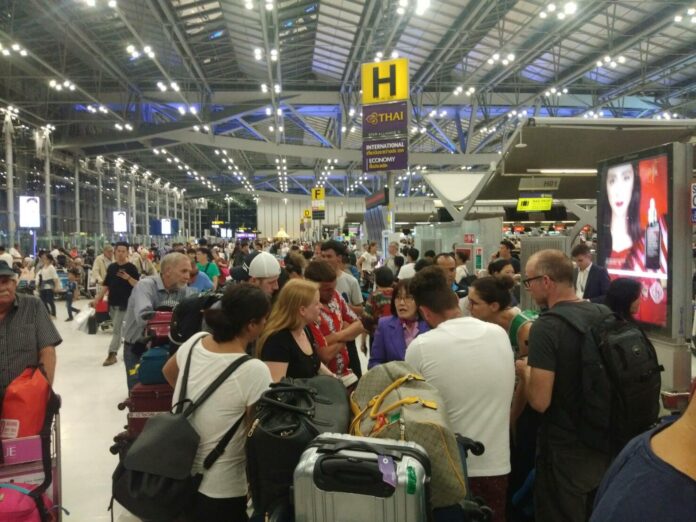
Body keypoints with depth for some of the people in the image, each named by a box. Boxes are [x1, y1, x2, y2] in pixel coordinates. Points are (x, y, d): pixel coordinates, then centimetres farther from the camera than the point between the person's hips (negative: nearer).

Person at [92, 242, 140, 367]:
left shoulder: (131, 267, -7)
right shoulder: (111, 267, 9)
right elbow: (106, 285, 13)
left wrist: (128, 278, -28)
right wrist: (96, 299, 9)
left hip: (124, 303, -6)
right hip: (112, 302, 6)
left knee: (117, 329, -7)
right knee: (119, 328, 13)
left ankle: (112, 354, -5)